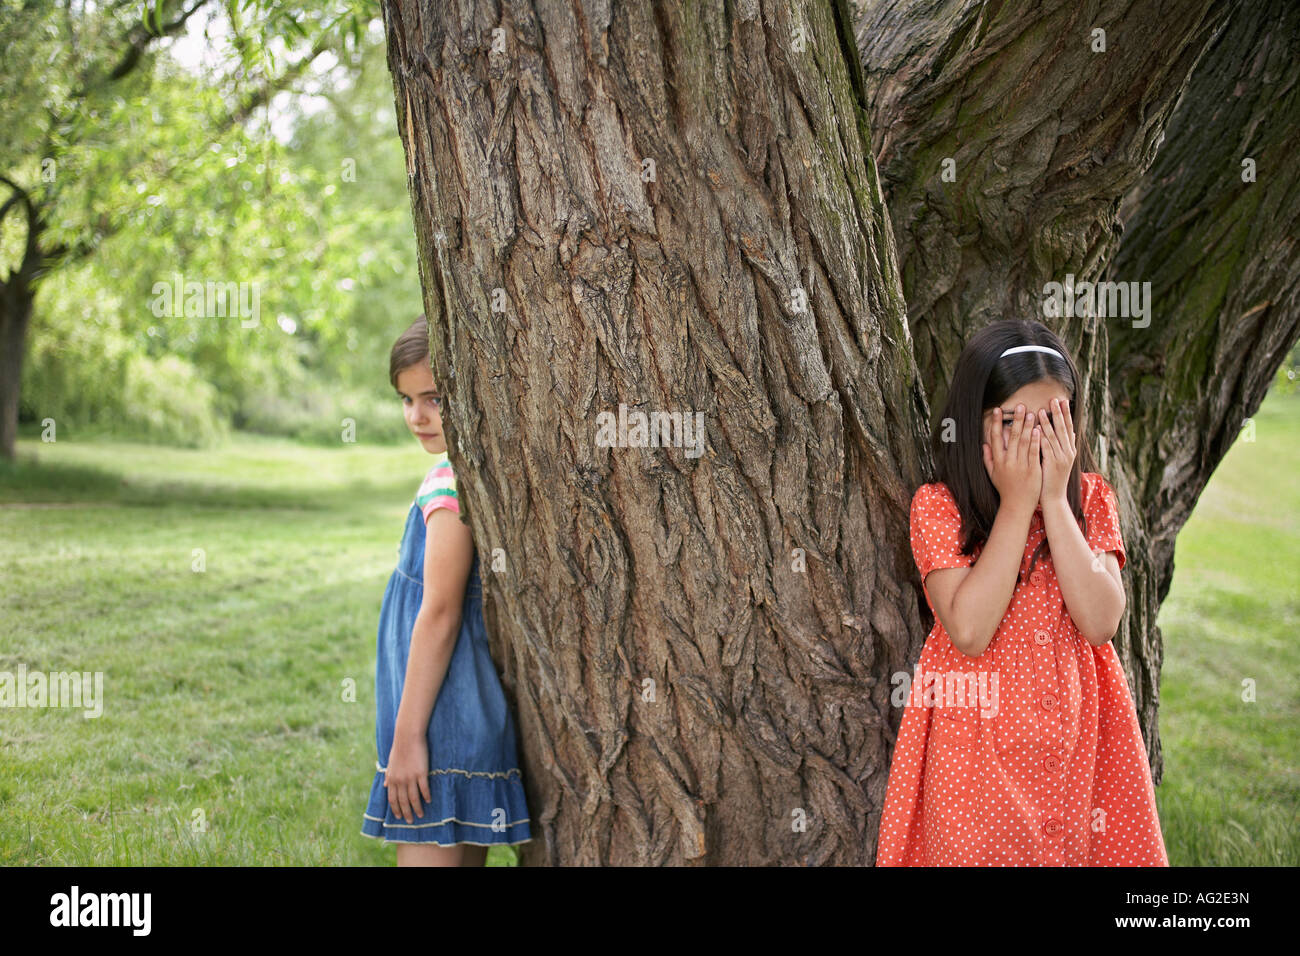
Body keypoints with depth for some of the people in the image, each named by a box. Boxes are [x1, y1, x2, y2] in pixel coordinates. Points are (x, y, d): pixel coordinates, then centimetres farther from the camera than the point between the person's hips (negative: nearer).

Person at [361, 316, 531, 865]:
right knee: (466, 857, 15)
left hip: (443, 715, -10)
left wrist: (406, 736, -17)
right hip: (474, 713, 10)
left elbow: (439, 616, -19)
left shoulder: (450, 484, -17)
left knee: (424, 854, -7)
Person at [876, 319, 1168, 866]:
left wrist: (1054, 498, -16)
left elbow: (1101, 622, -14)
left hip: (1077, 744, 3)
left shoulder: (1090, 498, 1)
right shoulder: (938, 506, -8)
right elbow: (969, 631, -22)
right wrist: (1017, 503, -19)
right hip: (978, 751, -3)